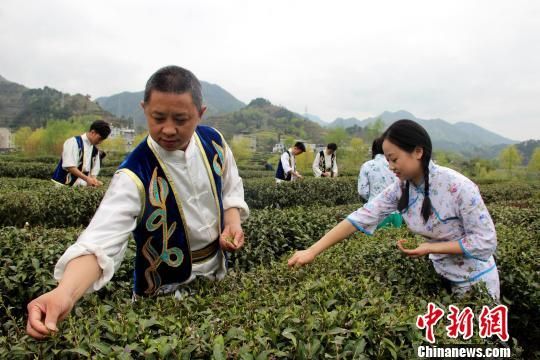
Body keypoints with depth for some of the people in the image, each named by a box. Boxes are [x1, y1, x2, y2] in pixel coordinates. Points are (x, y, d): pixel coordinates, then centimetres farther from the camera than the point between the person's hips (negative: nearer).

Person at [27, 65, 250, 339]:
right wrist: (65, 293, -55)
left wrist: (233, 222, -16)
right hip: (165, 291, -4)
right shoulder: (135, 175, -28)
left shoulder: (214, 141, -13)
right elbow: (101, 241, -37)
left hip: (217, 274, 5)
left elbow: (230, 190, 3)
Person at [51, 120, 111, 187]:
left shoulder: (95, 150, 8)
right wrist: (87, 179, -25)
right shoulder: (73, 142, -9)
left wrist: (93, 180, -12)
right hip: (63, 184, -5)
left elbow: (94, 172, 9)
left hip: (79, 186, 5)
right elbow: (69, 166, -18)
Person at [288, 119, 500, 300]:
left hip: (474, 281, -5)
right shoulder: (401, 189, -12)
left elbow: (486, 241, -21)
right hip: (441, 275, 5)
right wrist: (312, 251, -24)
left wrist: (430, 247, -28)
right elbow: (361, 218, -18)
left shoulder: (457, 187, -28)